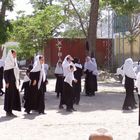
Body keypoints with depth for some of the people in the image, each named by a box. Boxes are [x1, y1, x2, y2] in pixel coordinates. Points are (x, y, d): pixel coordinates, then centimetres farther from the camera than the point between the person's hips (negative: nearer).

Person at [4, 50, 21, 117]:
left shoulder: (14, 61, 14)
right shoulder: (7, 62, -11)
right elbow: (5, 73, -14)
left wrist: (17, 81, 17)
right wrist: (7, 82, -20)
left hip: (14, 82, 8)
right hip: (10, 82, -8)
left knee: (15, 96, 7)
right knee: (9, 96, -4)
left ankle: (10, 111, 13)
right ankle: (8, 111, 2)